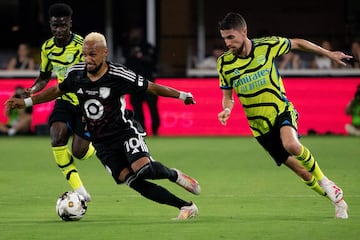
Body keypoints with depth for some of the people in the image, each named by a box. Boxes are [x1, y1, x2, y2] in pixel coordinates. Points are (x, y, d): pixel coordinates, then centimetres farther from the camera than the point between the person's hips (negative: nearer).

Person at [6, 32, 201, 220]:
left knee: (143, 168, -30)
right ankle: (186, 207, -5)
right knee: (132, 180, -12)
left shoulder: (119, 75, -16)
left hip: (124, 132, -4)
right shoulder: (76, 74, -3)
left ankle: (174, 175, 6)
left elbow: (151, 87, -6)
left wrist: (181, 96, -2)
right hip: (102, 143, 4)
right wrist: (26, 102, 14)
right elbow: (58, 90, 16)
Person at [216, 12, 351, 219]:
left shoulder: (267, 46, -10)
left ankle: (324, 180, -9)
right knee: (302, 172, -2)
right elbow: (227, 96, 5)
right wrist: (227, 110, -18)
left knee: (291, 145, -34)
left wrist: (328, 53, 15)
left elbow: (297, 43, 8)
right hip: (260, 126, 2)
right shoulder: (225, 63, -7)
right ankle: (338, 199, 18)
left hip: (282, 111, -2)